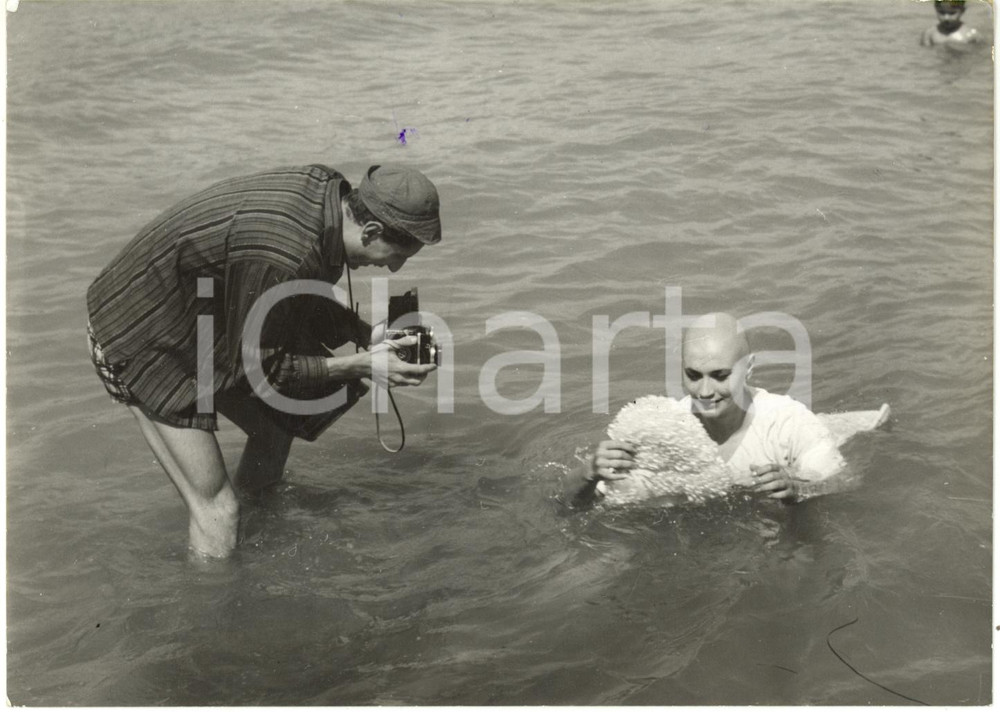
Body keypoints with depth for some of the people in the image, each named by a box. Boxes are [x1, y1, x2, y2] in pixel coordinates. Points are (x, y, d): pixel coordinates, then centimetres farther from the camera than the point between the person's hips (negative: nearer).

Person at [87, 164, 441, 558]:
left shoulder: (326, 188, -11)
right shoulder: (283, 258, -36)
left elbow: (308, 299, 8)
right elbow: (257, 365, -21)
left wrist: (367, 335, -5)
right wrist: (361, 365, -21)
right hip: (141, 339, -9)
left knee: (277, 425, 19)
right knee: (216, 510, -8)